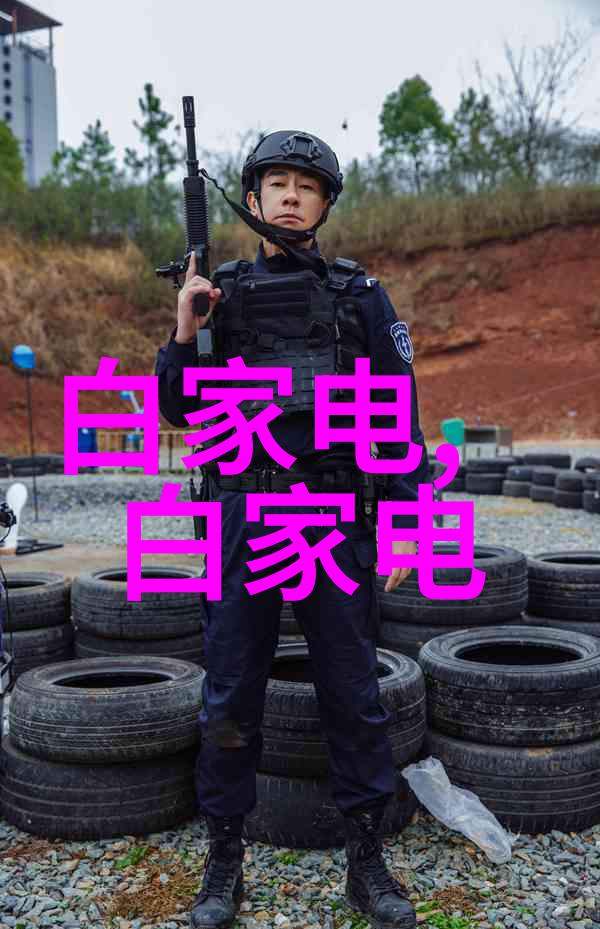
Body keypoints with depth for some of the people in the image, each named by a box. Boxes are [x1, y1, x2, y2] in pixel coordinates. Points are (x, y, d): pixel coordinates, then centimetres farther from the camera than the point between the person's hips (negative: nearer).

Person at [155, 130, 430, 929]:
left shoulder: (359, 295, 5)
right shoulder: (221, 293, 9)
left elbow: (400, 415, 2)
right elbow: (177, 410, 9)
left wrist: (406, 523, -5)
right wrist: (185, 333, -7)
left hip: (334, 517, -1)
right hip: (240, 516, 1)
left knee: (355, 695, 7)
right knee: (231, 698, 7)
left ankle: (367, 863, 23)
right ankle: (224, 864, 23)